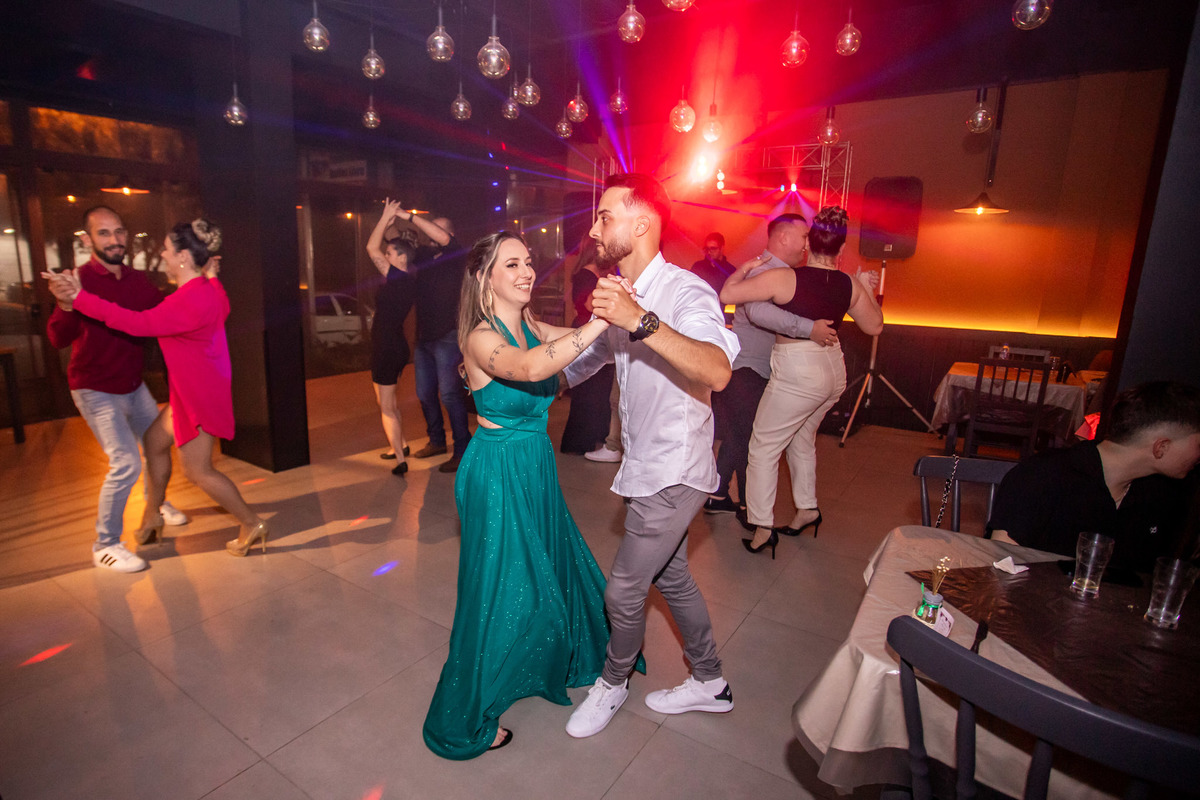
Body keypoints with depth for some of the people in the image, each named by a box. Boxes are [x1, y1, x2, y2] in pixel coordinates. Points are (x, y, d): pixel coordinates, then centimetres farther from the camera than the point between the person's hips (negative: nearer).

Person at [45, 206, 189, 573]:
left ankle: (155, 504, 47)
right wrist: (67, 305, -50)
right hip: (96, 391, -7)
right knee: (125, 463, -14)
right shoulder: (80, 280, -19)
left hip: (133, 386, 7)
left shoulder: (138, 280, -1)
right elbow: (58, 339, -28)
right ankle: (105, 546, 3)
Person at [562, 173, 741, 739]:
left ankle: (613, 682, 33)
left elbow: (717, 373, -40)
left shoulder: (686, 293, -21)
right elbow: (579, 364, 17)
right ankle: (709, 683, 41)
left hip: (673, 474, -9)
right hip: (646, 469, 9)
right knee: (670, 577, 20)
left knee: (624, 591, 3)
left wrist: (643, 322, -48)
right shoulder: (621, 298, 7)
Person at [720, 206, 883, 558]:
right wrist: (869, 290, 29)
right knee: (802, 438, 26)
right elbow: (874, 326, 15)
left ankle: (762, 528, 6)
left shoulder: (784, 278, -16)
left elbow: (727, 295, -16)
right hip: (833, 371, 7)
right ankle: (807, 508, 36)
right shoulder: (851, 285, 2)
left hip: (797, 375, -7)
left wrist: (745, 268, 3)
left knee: (763, 447, 4)